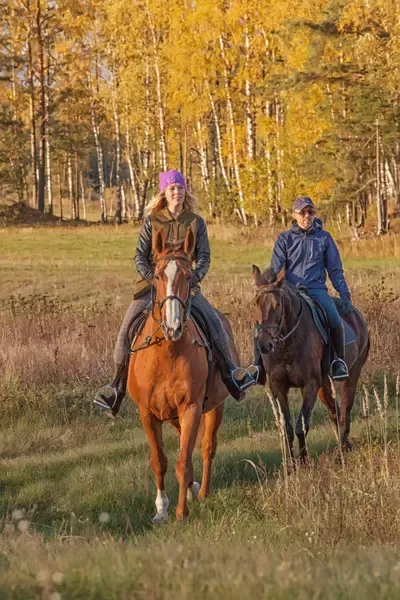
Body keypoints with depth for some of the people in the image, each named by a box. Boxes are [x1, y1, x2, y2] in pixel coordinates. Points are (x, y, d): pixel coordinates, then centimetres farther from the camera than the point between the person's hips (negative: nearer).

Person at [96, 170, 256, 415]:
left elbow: (204, 257, 3)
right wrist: (152, 277, -15)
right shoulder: (152, 221, 3)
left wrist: (194, 278, -15)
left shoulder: (196, 222, 5)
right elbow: (140, 256, 2)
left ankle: (230, 375, -7)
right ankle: (118, 386, -4)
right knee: (128, 325, -13)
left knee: (214, 320, -19)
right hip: (152, 283, 0)